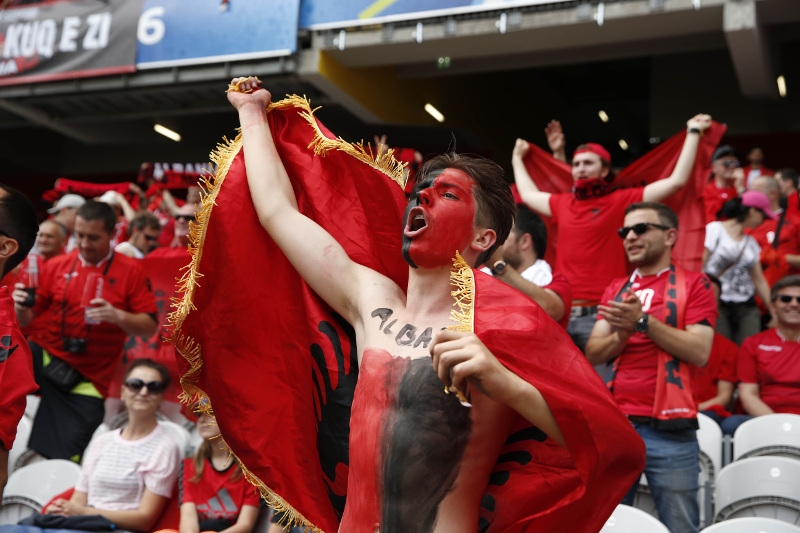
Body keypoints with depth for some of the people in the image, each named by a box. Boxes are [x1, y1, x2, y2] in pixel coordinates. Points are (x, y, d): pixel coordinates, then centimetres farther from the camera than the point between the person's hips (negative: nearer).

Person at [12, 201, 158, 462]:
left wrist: (118, 316, -23)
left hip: (86, 378, -1)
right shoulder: (57, 266, 5)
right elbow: (27, 319, 11)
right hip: (43, 355, 2)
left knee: (61, 459, -4)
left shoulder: (130, 270, -1)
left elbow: (150, 326, -4)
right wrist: (21, 306, -13)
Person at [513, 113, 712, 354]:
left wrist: (693, 133, 3)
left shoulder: (621, 201, 2)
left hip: (600, 314, -4)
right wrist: (517, 159, 46)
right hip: (562, 314, 4)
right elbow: (528, 194, 36)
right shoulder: (562, 204, 17)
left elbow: (676, 181, -1)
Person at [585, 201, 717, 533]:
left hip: (669, 430, -4)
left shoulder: (693, 284, 4)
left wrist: (643, 321, -13)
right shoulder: (615, 290, 16)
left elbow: (699, 352, -8)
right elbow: (593, 354, 8)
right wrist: (622, 332, -10)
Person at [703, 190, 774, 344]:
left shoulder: (752, 243, 15)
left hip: (747, 308, 5)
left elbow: (759, 281, 18)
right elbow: (699, 265, -6)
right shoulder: (715, 229, -3)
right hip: (718, 304, -5)